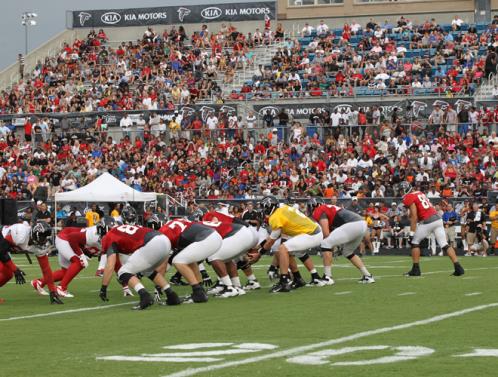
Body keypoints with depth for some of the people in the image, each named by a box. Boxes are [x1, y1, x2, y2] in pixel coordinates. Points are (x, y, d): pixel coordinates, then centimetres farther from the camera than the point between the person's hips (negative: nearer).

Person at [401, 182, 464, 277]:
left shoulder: (409, 198, -5)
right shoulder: (419, 193, 21)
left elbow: (414, 216, -11)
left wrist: (412, 233, -10)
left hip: (427, 222, -7)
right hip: (438, 219, 7)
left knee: (414, 242, 10)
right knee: (444, 244, 6)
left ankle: (416, 269, 9)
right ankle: (458, 268, -3)